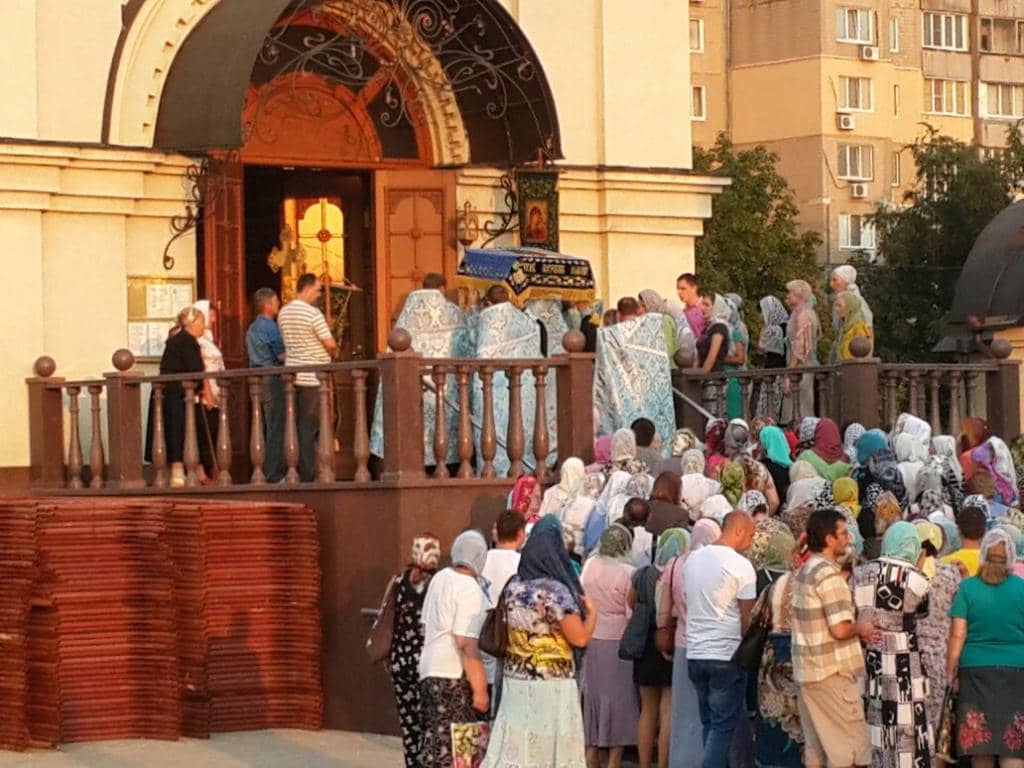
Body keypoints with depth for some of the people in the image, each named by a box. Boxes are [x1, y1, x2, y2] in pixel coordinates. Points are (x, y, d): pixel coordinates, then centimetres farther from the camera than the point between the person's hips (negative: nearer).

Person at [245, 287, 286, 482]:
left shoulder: (252, 329, 17)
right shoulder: (270, 326, -11)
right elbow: (282, 355, -16)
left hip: (256, 379, 9)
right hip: (272, 379, -9)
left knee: (262, 429, 11)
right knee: (276, 428, -7)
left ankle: (262, 472, 12)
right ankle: (274, 473, -9)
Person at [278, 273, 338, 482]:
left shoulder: (283, 313, 9)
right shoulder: (313, 314, -14)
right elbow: (330, 344, -13)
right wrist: (334, 353, 11)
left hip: (293, 376, 7)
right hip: (313, 377, -7)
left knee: (297, 425, 9)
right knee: (310, 426, -4)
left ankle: (296, 472, 9)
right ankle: (307, 474, -4)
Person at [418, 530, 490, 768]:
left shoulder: (439, 578, 11)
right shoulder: (470, 590, -14)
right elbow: (466, 643, -20)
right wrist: (480, 690, -19)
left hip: (430, 670, 8)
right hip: (456, 677, -8)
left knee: (435, 743, 11)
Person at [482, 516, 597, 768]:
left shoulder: (513, 586, 4)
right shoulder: (556, 591, -15)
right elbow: (580, 638, -15)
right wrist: (592, 612, 3)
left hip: (515, 680, 6)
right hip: (552, 685, -6)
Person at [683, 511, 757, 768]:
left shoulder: (692, 560, 9)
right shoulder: (741, 565, -10)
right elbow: (747, 617, -9)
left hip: (694, 653, 6)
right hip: (726, 655, -6)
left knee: (710, 724, 15)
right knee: (724, 726, -2)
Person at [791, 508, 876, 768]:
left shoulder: (803, 573, 12)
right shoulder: (830, 576, -17)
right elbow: (840, 630, -23)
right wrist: (861, 628, -2)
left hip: (805, 671, 9)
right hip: (832, 673, -9)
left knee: (815, 747, 11)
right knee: (847, 746, -3)